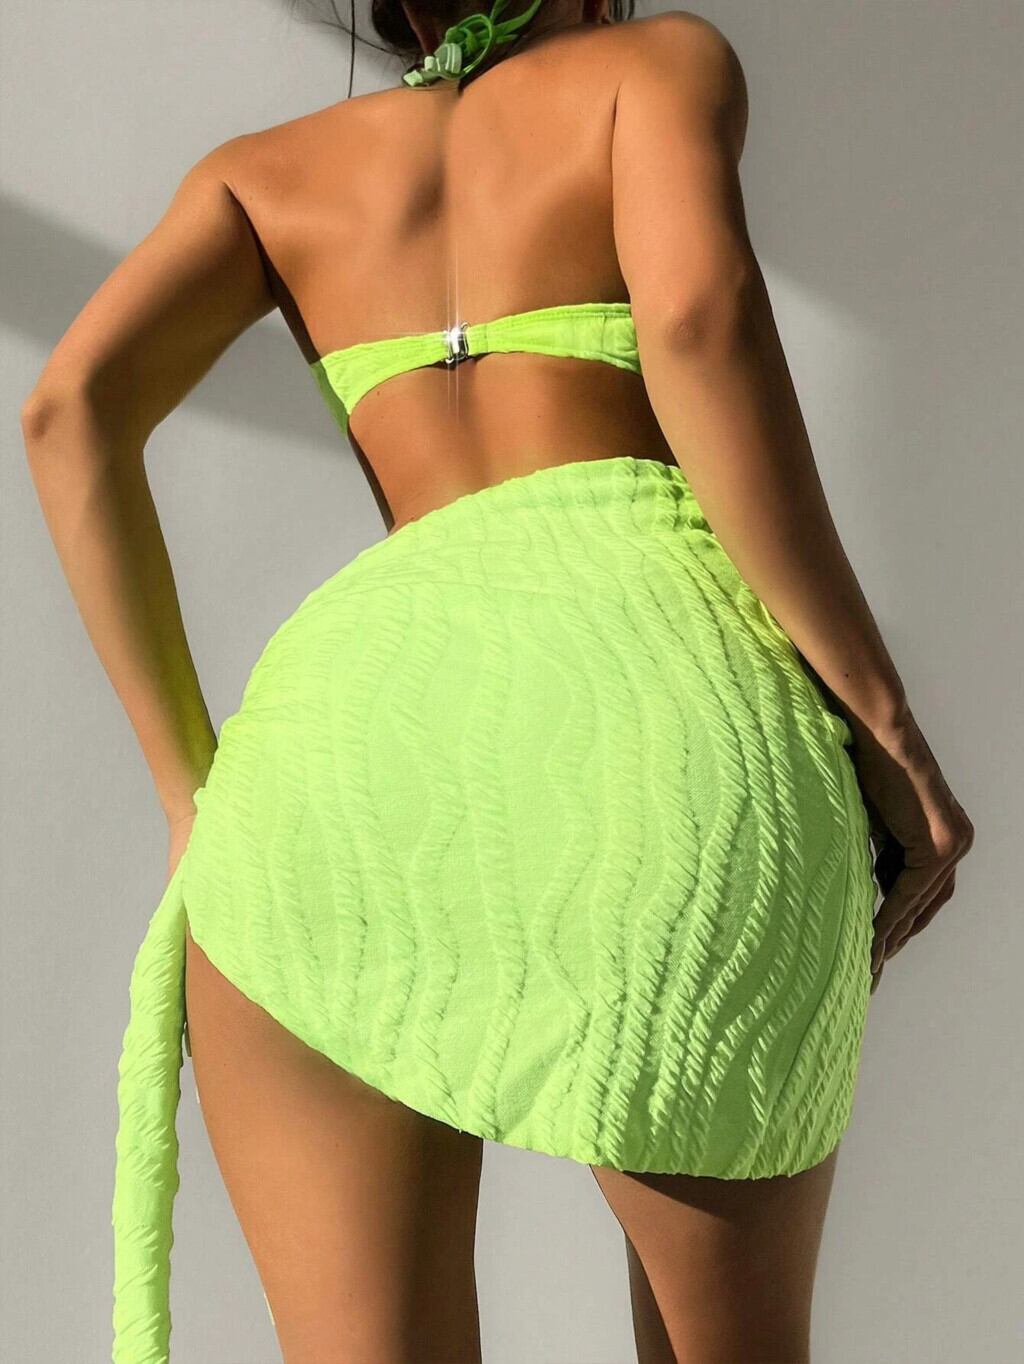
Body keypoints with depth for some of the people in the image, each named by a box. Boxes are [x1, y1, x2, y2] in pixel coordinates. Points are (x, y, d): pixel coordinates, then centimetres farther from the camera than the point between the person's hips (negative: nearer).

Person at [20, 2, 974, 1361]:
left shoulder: (271, 166, 29)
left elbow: (74, 407, 11)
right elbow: (699, 314, -3)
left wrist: (196, 792, 12)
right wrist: (880, 722, -1)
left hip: (357, 694, 2)